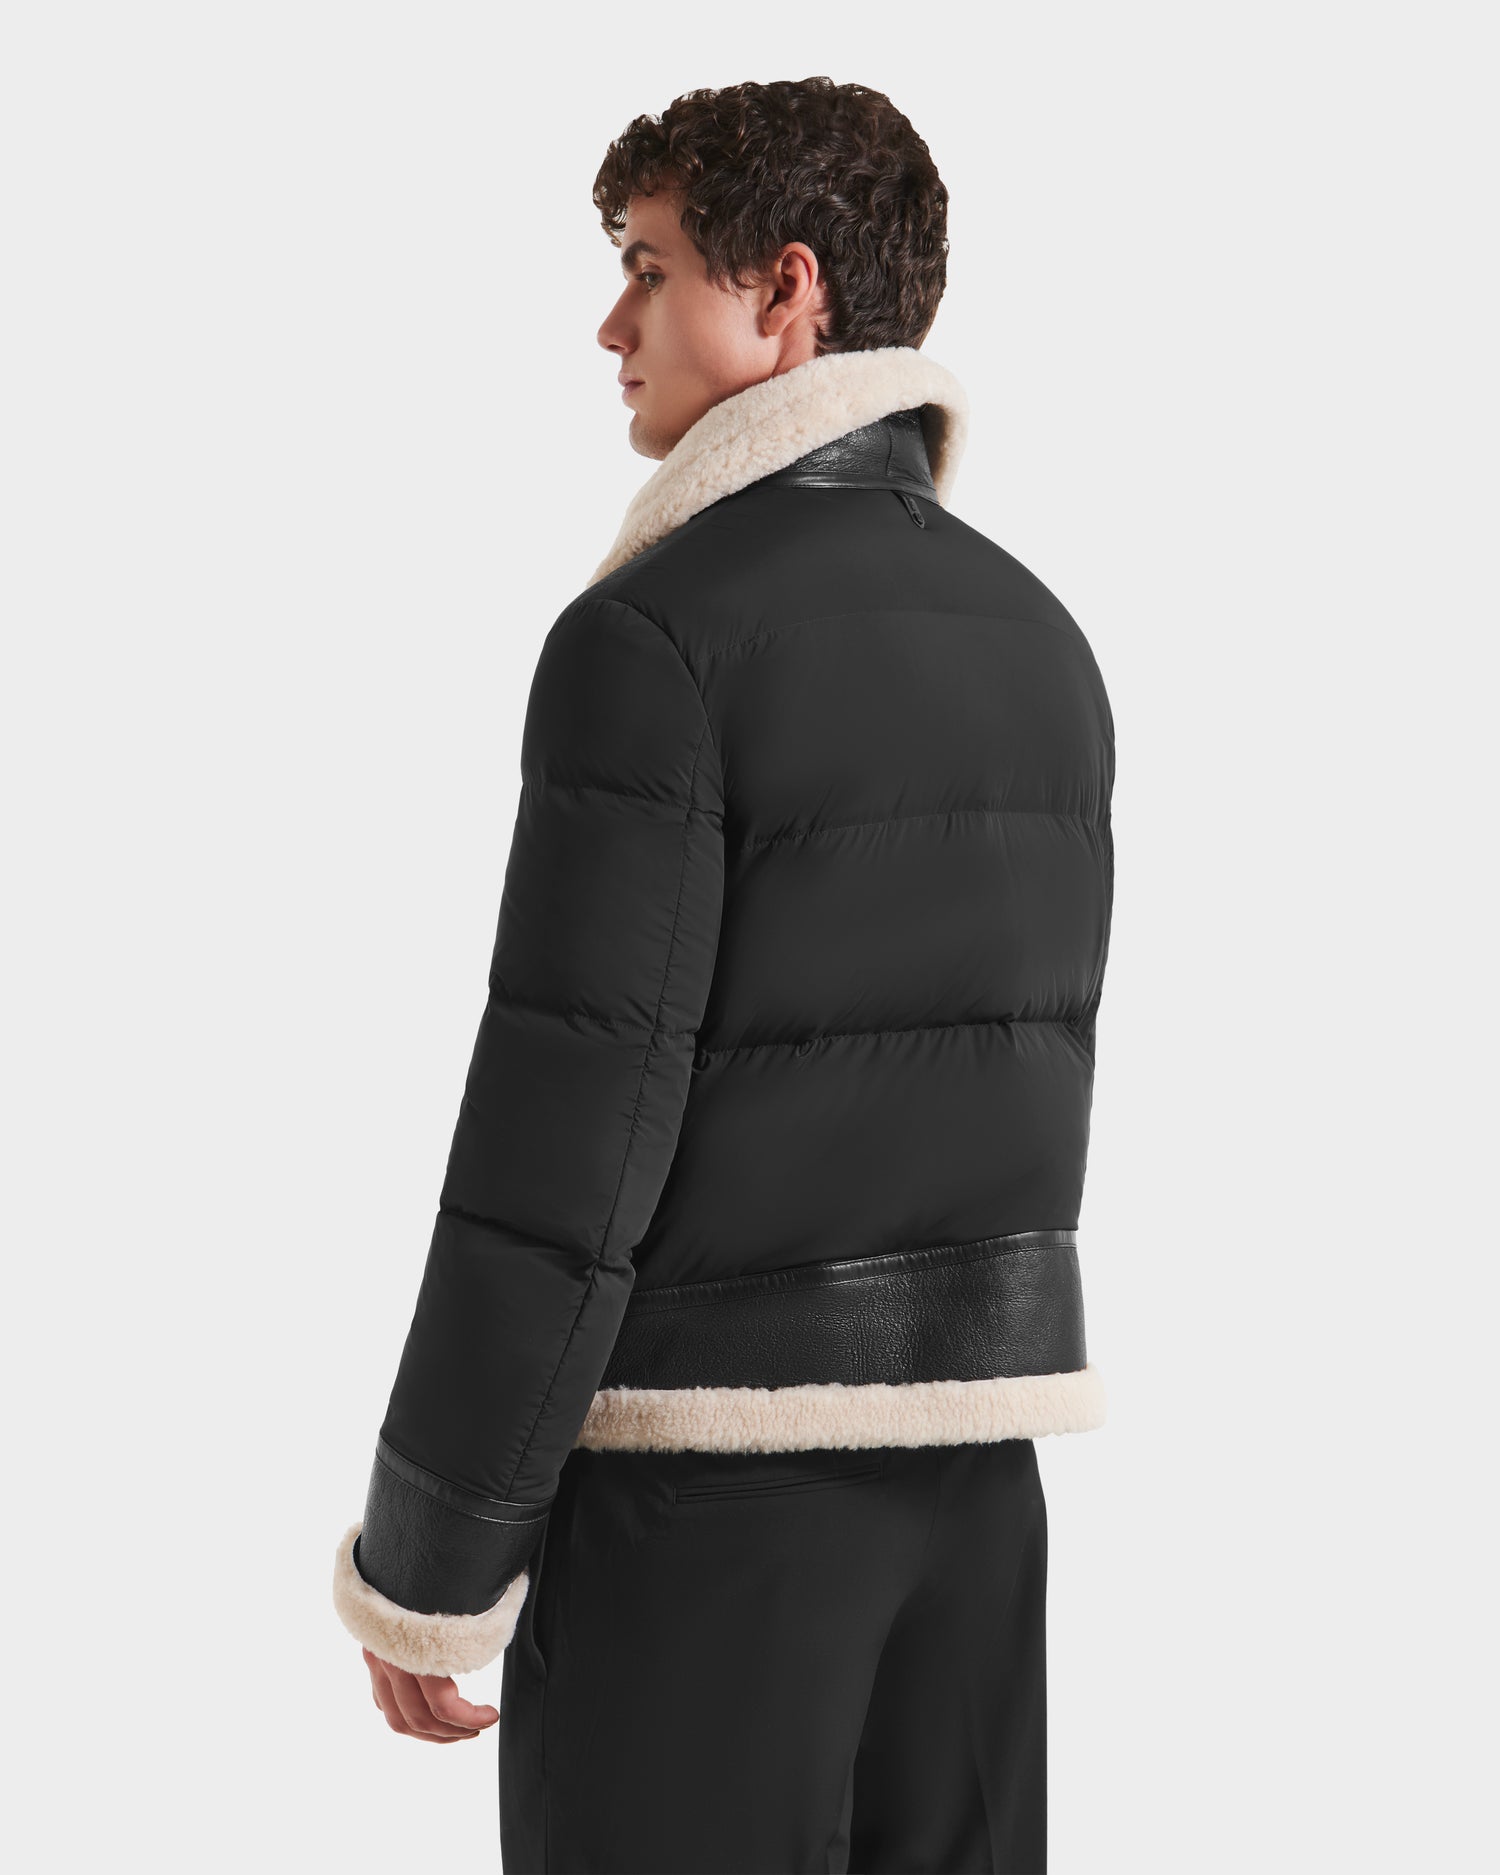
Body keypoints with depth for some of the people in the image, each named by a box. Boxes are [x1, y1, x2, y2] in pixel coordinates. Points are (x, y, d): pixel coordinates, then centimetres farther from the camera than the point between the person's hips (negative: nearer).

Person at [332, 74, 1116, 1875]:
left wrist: (423, 1567, -10)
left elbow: (566, 1134, -18)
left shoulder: (656, 639, -16)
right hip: (974, 1453, 7)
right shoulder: (1038, 637, 8)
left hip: (702, 1461, -7)